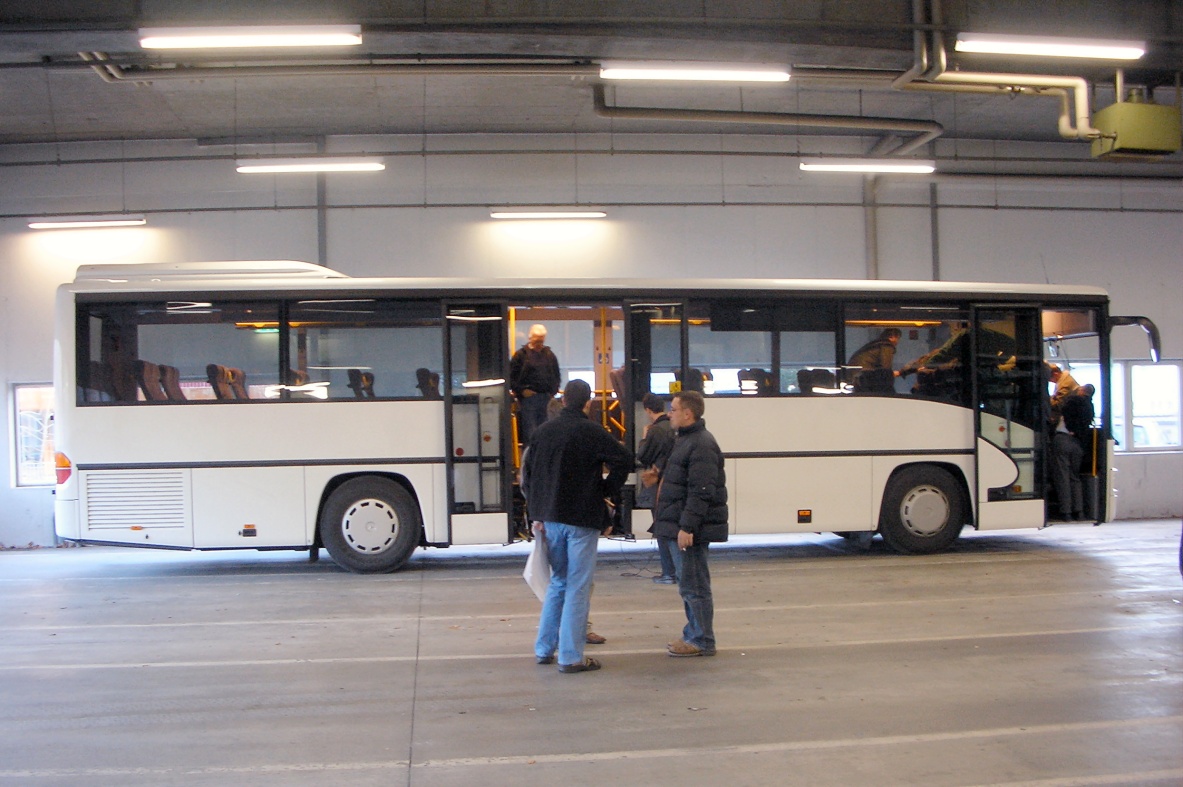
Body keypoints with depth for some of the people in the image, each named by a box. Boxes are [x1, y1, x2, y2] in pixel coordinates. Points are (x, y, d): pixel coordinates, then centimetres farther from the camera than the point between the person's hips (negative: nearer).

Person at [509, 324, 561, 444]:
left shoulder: (549, 355, 14)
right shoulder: (521, 355, -1)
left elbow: (557, 376, 23)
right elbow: (511, 377, -2)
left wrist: (553, 391, 10)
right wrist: (521, 391, -9)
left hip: (546, 398, 4)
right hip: (528, 397, -4)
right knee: (529, 433, -6)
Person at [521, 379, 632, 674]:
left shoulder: (543, 431, 6)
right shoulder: (591, 432, -10)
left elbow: (528, 473, 9)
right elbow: (624, 460, -18)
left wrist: (537, 514, 13)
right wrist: (607, 490, -4)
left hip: (550, 517, 5)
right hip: (582, 519, -5)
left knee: (558, 581, 19)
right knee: (578, 587, 1)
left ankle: (544, 649, 22)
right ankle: (570, 657, 3)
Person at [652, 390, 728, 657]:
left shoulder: (701, 445, -16)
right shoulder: (684, 440, 18)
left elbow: (701, 492, -23)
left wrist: (687, 527, -25)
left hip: (691, 528, -11)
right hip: (682, 525, 11)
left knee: (693, 585, -5)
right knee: (689, 584, 17)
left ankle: (701, 641, 3)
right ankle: (694, 634, 27)